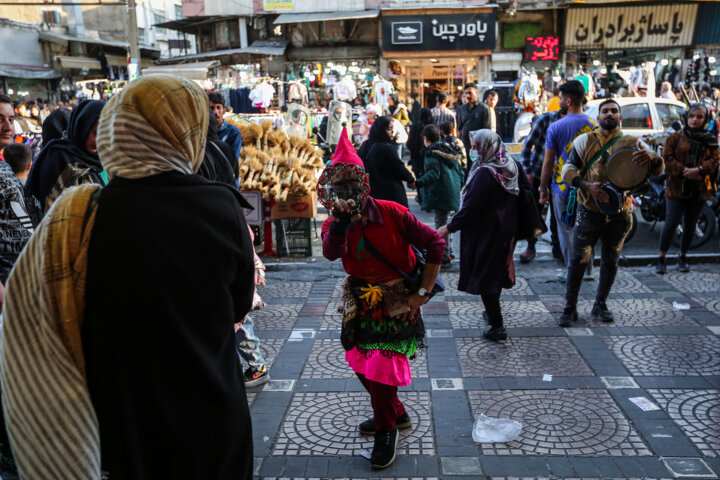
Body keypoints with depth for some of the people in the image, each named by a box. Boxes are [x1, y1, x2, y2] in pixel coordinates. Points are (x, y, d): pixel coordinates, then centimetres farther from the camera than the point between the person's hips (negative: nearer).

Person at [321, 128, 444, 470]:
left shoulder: (393, 214, -17)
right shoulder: (334, 223, -5)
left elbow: (435, 243, -16)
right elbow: (332, 252, -27)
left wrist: (423, 292, -16)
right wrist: (340, 221, -45)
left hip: (397, 302, -6)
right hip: (361, 302, 6)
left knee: (381, 367, -10)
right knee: (362, 364, 16)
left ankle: (386, 430, 16)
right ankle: (396, 414, 40)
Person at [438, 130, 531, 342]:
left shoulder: (484, 173, -24)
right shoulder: (514, 166, 0)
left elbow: (471, 207, -24)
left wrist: (449, 227, -15)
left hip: (486, 233, -8)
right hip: (507, 230, 8)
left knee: (484, 275, 1)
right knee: (497, 269, 24)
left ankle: (497, 327, 2)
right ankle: (494, 313, 41)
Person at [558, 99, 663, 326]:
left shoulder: (632, 143, 4)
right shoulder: (585, 141, 1)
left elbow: (658, 169, -2)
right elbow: (567, 169, -3)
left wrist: (651, 157, -27)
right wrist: (587, 186, -22)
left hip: (619, 214, 2)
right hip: (589, 212, -2)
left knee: (610, 261, 12)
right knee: (579, 260, -1)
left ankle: (600, 305, 28)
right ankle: (570, 308, 10)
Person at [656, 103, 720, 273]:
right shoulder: (676, 137, 3)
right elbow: (667, 158, -4)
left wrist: (699, 170, -16)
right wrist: (683, 170, -17)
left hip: (699, 188, 3)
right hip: (677, 187, -3)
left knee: (690, 224, 10)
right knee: (671, 222, -10)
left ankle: (682, 256, 26)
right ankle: (661, 257, 3)